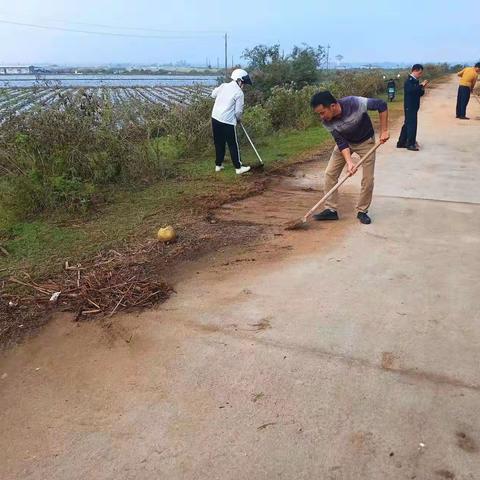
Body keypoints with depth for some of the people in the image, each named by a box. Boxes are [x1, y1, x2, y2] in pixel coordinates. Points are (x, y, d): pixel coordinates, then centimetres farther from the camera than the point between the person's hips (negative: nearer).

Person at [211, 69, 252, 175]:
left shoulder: (223, 86, 7)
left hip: (215, 118, 6)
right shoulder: (239, 92, -9)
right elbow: (238, 111, -8)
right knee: (233, 145, 3)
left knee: (219, 143, 16)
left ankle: (218, 165, 23)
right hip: (228, 121, -6)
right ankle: (238, 167, 9)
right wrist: (239, 119, 12)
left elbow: (213, 94, 23)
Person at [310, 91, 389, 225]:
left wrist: (384, 131, -24)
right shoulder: (327, 122, -24)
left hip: (365, 141, -3)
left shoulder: (355, 103, -36)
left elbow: (382, 105, -26)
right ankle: (331, 210, 3)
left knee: (368, 179, -5)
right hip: (346, 142, 3)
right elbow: (341, 142, -21)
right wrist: (349, 162, -33)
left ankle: (362, 211, 12)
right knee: (330, 173, -6)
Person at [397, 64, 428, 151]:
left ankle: (401, 143, 19)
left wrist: (422, 88, -2)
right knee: (412, 124, -9)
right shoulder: (409, 80, -13)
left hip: (413, 107, 10)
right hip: (410, 107, -10)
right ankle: (410, 144, -5)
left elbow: (420, 93, 17)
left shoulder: (415, 81, 15)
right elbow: (410, 90, -32)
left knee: (407, 124, 12)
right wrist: (421, 85, -29)